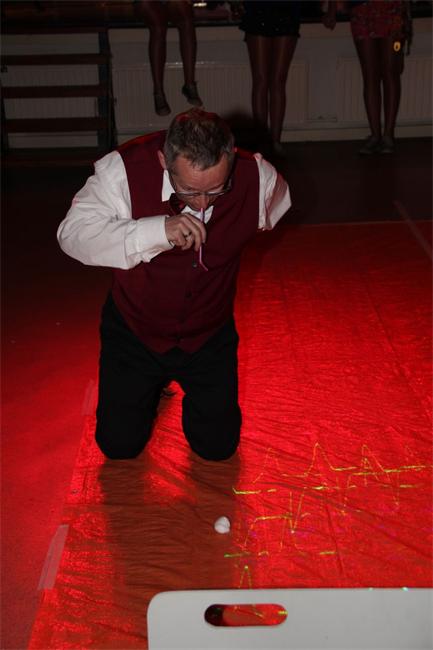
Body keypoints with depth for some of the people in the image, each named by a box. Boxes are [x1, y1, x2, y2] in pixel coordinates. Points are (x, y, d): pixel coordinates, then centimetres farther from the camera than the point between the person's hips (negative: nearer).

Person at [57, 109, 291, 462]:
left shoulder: (257, 177, -20)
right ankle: (152, 385, 38)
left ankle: (195, 390, 40)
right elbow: (72, 234, -31)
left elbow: (276, 202, 5)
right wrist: (158, 230, -41)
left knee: (218, 446, 8)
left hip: (208, 336, 1)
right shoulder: (125, 169, -27)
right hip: (135, 330, -1)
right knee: (119, 444, 6)